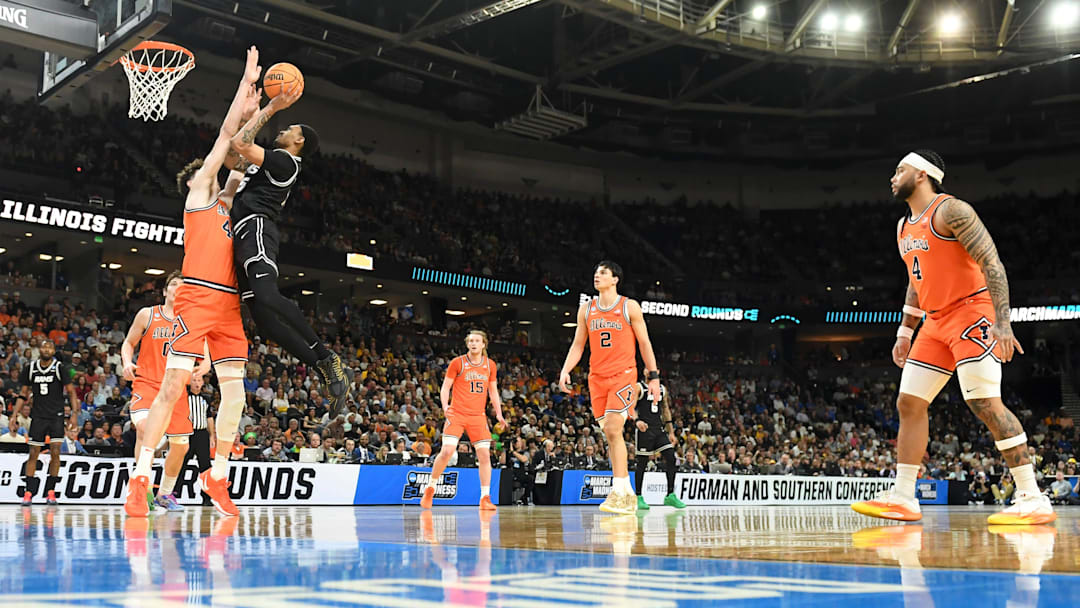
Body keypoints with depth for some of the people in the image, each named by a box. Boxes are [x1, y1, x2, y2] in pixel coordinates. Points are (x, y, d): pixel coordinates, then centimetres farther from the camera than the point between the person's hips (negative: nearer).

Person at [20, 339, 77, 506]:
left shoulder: (60, 368, -3)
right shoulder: (29, 368, 4)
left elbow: (71, 392, -2)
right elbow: (24, 393, 12)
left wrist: (74, 414, -12)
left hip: (56, 416, -2)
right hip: (38, 416, 2)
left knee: (55, 453, -7)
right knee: (33, 454, 0)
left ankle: (50, 491, 3)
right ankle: (28, 492, 5)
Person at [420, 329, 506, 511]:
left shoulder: (490, 365, 10)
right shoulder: (457, 363, 0)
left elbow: (493, 392, 17)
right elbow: (445, 387, 2)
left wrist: (498, 414, 6)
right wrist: (445, 407, -15)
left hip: (478, 416, 3)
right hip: (457, 414, -3)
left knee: (484, 455, -5)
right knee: (447, 451, -13)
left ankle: (485, 498, 0)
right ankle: (430, 489, 7)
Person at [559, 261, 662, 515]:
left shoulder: (629, 306, 0)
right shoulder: (586, 309, 11)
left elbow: (644, 343, 3)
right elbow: (578, 345, 13)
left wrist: (653, 376, -1)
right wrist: (565, 370, -2)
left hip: (623, 374, -5)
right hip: (597, 377, 5)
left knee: (613, 429, -18)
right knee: (610, 435, 6)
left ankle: (619, 491, -15)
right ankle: (628, 495, 13)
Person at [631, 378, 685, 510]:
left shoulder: (663, 389, 16)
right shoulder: (638, 387, -1)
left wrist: (671, 432, 17)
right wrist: (636, 420, -30)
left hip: (659, 429, 5)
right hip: (644, 429, -5)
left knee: (671, 458, -6)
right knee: (642, 462, -2)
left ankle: (670, 496, -2)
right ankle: (638, 497, 7)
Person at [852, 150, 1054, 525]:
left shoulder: (950, 210, -11)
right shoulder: (904, 227, 17)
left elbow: (992, 264, -17)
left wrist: (1002, 323, -26)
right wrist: (904, 333, 23)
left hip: (971, 313, -9)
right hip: (937, 323, 9)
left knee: (986, 404, -15)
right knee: (909, 404, 3)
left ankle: (1033, 499, -10)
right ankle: (902, 498, 6)